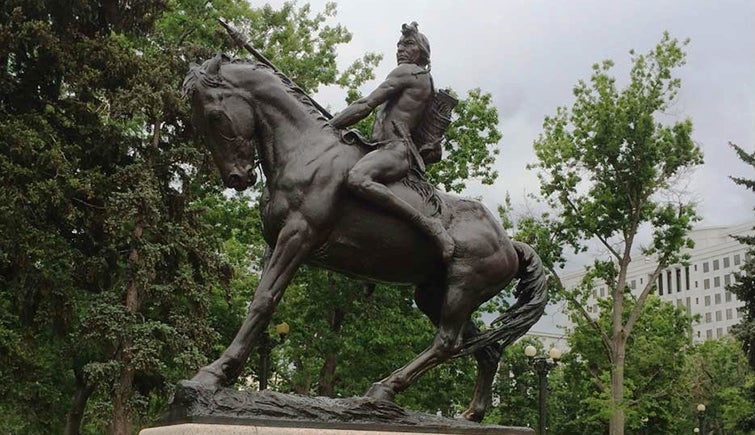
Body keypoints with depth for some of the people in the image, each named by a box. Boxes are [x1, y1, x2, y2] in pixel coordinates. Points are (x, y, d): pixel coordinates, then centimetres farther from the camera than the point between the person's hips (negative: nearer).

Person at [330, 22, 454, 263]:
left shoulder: (406, 71, 1)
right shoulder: (425, 81, 29)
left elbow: (365, 106, -6)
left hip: (394, 149, -11)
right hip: (398, 148, 11)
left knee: (355, 179, -39)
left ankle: (429, 225, -36)